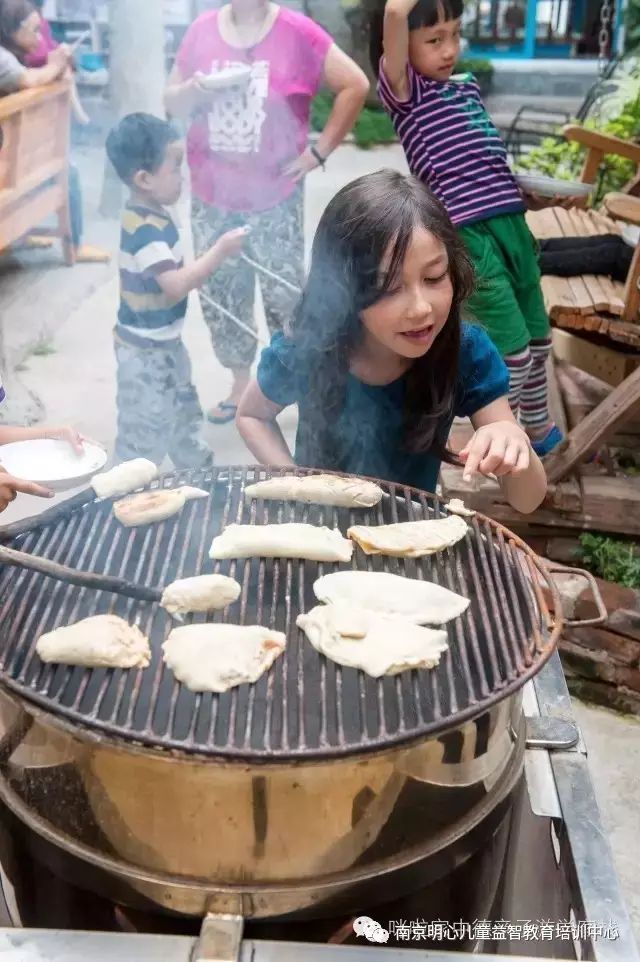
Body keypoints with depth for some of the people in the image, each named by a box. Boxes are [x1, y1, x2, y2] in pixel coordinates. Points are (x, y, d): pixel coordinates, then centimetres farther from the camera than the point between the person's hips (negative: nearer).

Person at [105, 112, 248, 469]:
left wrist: (203, 269, 3)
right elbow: (176, 286, -34)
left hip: (164, 342, 10)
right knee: (147, 425, 2)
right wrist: (220, 251, -29)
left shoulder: (151, 217, 4)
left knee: (183, 409, 25)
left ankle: (196, 468, 43)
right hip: (146, 348, -10)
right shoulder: (147, 230, -27)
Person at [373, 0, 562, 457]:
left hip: (511, 222, 8)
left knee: (538, 339, 19)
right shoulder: (406, 92, -7)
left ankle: (540, 429, 39)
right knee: (513, 348, -9)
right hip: (468, 234, -8)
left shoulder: (469, 86, 15)